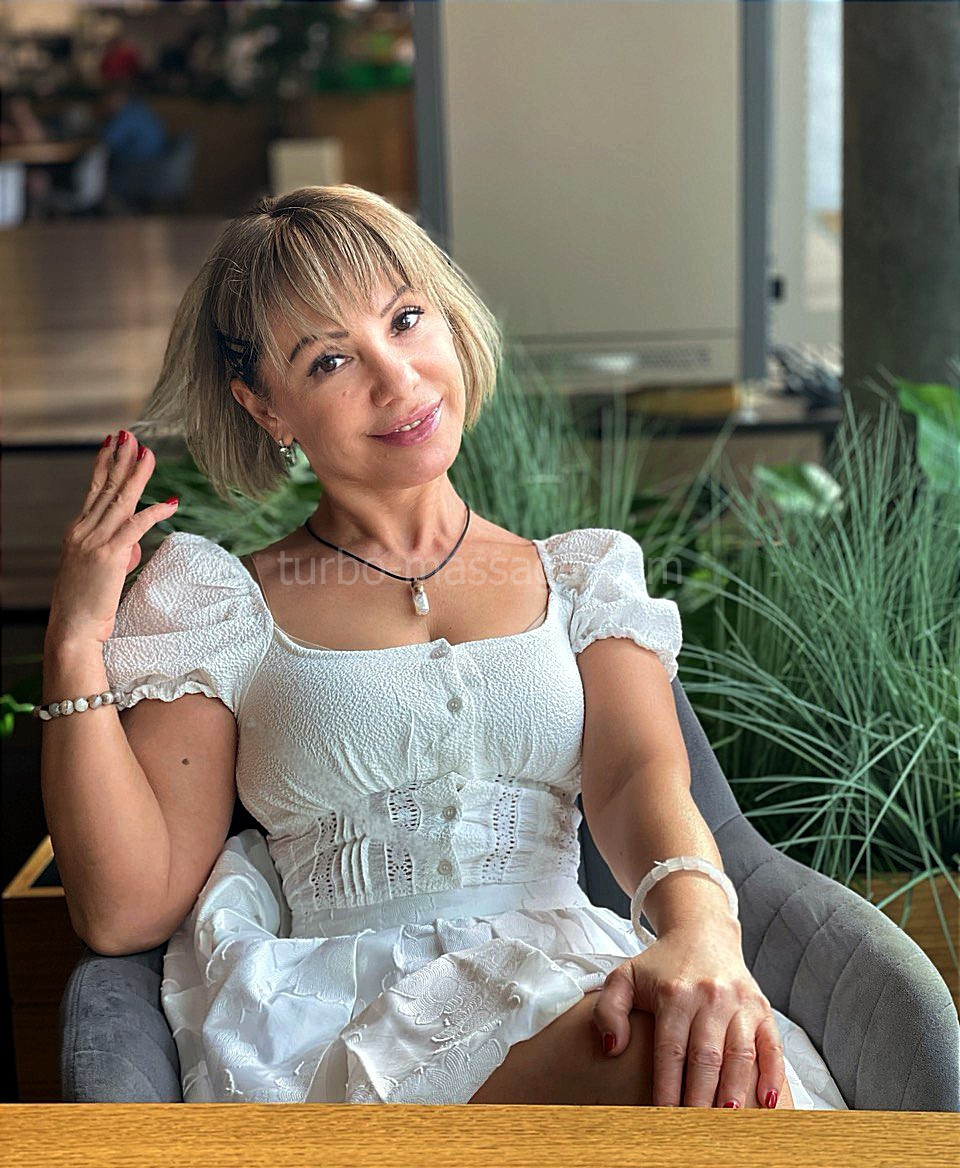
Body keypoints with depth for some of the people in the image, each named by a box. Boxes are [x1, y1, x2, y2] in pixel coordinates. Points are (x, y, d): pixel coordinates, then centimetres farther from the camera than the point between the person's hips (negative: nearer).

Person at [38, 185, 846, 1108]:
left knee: (718, 1071, -34)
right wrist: (75, 645, -2)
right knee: (660, 1075, -34)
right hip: (340, 1021, -2)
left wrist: (698, 926, -26)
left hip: (572, 989, 3)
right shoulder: (220, 604, 12)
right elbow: (124, 910, 5)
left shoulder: (583, 576, 18)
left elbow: (642, 774, -2)